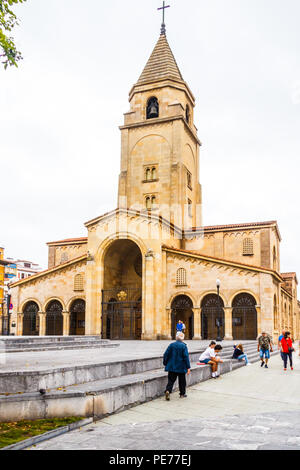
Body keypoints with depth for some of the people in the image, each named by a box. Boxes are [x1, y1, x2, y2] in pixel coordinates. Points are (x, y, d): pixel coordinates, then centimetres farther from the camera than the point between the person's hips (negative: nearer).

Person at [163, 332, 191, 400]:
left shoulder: (171, 345, -1)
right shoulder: (184, 346, -9)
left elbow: (166, 355, 0)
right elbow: (186, 357, -12)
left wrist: (165, 364, 12)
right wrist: (188, 367, -8)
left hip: (172, 367, 2)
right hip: (181, 367, -2)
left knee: (171, 380, 4)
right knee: (182, 381, 14)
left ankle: (168, 390, -18)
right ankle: (182, 394, 22)